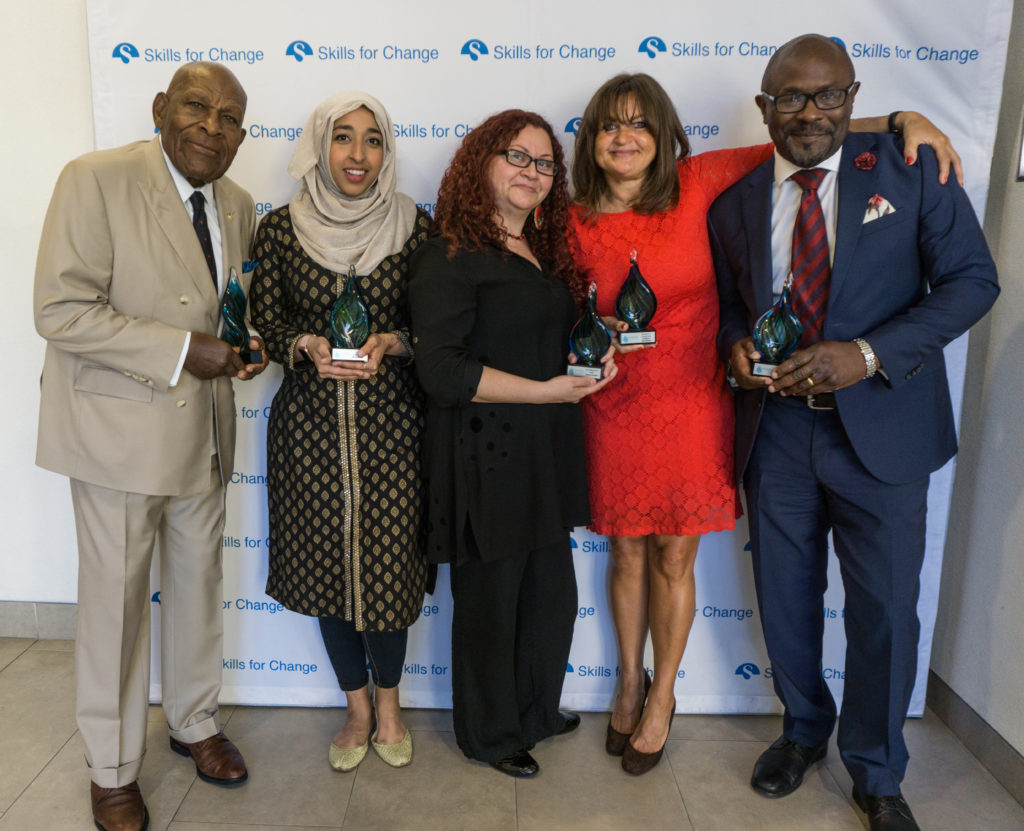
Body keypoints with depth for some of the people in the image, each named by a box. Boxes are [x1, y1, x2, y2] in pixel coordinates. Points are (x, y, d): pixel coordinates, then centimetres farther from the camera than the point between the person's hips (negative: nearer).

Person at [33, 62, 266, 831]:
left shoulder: (238, 206, 6)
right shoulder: (96, 181, -14)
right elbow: (61, 312, -19)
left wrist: (245, 345, -4)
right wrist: (184, 352, -25)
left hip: (204, 426, 6)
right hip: (122, 427, -6)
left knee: (199, 581, 18)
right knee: (117, 596, 7)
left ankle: (195, 722, 41)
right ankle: (113, 769, 28)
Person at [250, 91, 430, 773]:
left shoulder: (415, 226, 0)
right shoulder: (281, 227, 2)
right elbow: (265, 323, 5)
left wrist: (392, 343, -15)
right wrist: (309, 347, -14)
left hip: (391, 422, -1)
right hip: (310, 423, 1)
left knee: (390, 564, 2)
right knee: (325, 564, 9)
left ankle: (388, 705, 30)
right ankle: (357, 708, 33)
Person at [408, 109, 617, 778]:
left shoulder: (547, 254, 15)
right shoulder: (451, 257, -12)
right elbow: (442, 371, -20)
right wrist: (544, 390, -19)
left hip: (546, 452, 8)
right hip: (486, 459, -8)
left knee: (553, 592, 16)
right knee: (491, 599, 8)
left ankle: (536, 713, 41)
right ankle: (491, 734, 32)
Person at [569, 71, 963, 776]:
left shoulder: (697, 183, -6)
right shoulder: (577, 224, -1)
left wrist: (905, 120, -4)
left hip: (691, 412, -1)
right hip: (615, 414, 1)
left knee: (674, 562, 11)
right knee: (628, 557, 14)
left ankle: (662, 697, 35)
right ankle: (630, 681, 40)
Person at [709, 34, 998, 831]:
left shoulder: (910, 167, -3)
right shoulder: (735, 202, 4)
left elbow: (971, 279, -7)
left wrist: (868, 355, -19)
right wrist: (738, 348, -9)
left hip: (881, 427, -2)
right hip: (776, 429, 3)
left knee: (885, 610, 8)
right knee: (786, 600, 14)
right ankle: (804, 730, 43)